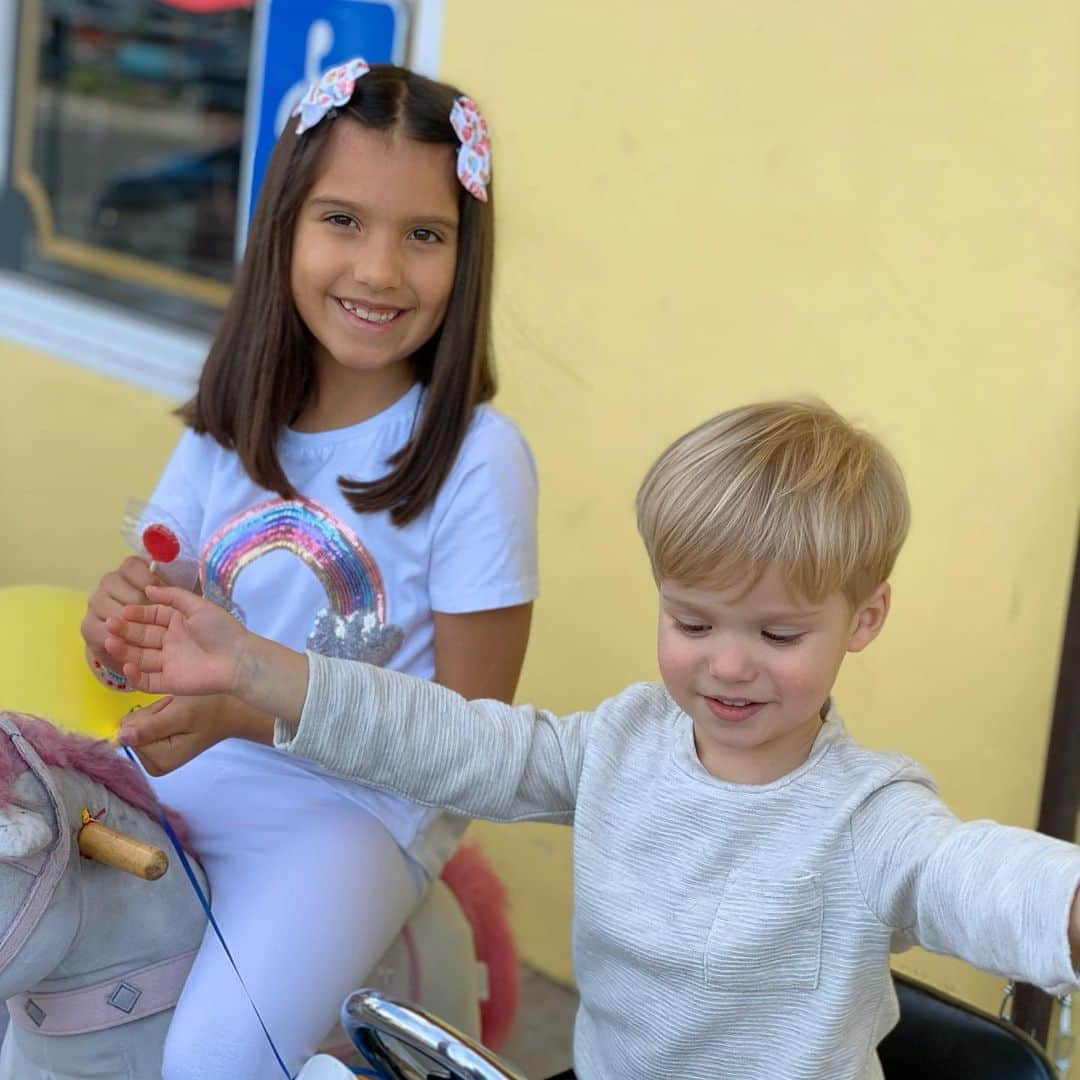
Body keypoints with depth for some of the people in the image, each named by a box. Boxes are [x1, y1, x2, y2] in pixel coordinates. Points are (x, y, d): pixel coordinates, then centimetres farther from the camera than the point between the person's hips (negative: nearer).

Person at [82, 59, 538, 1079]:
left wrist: (241, 708, -21)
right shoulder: (233, 423, 2)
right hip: (180, 774, 5)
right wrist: (120, 629, -17)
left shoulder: (476, 457, -13)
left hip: (357, 803, -5)